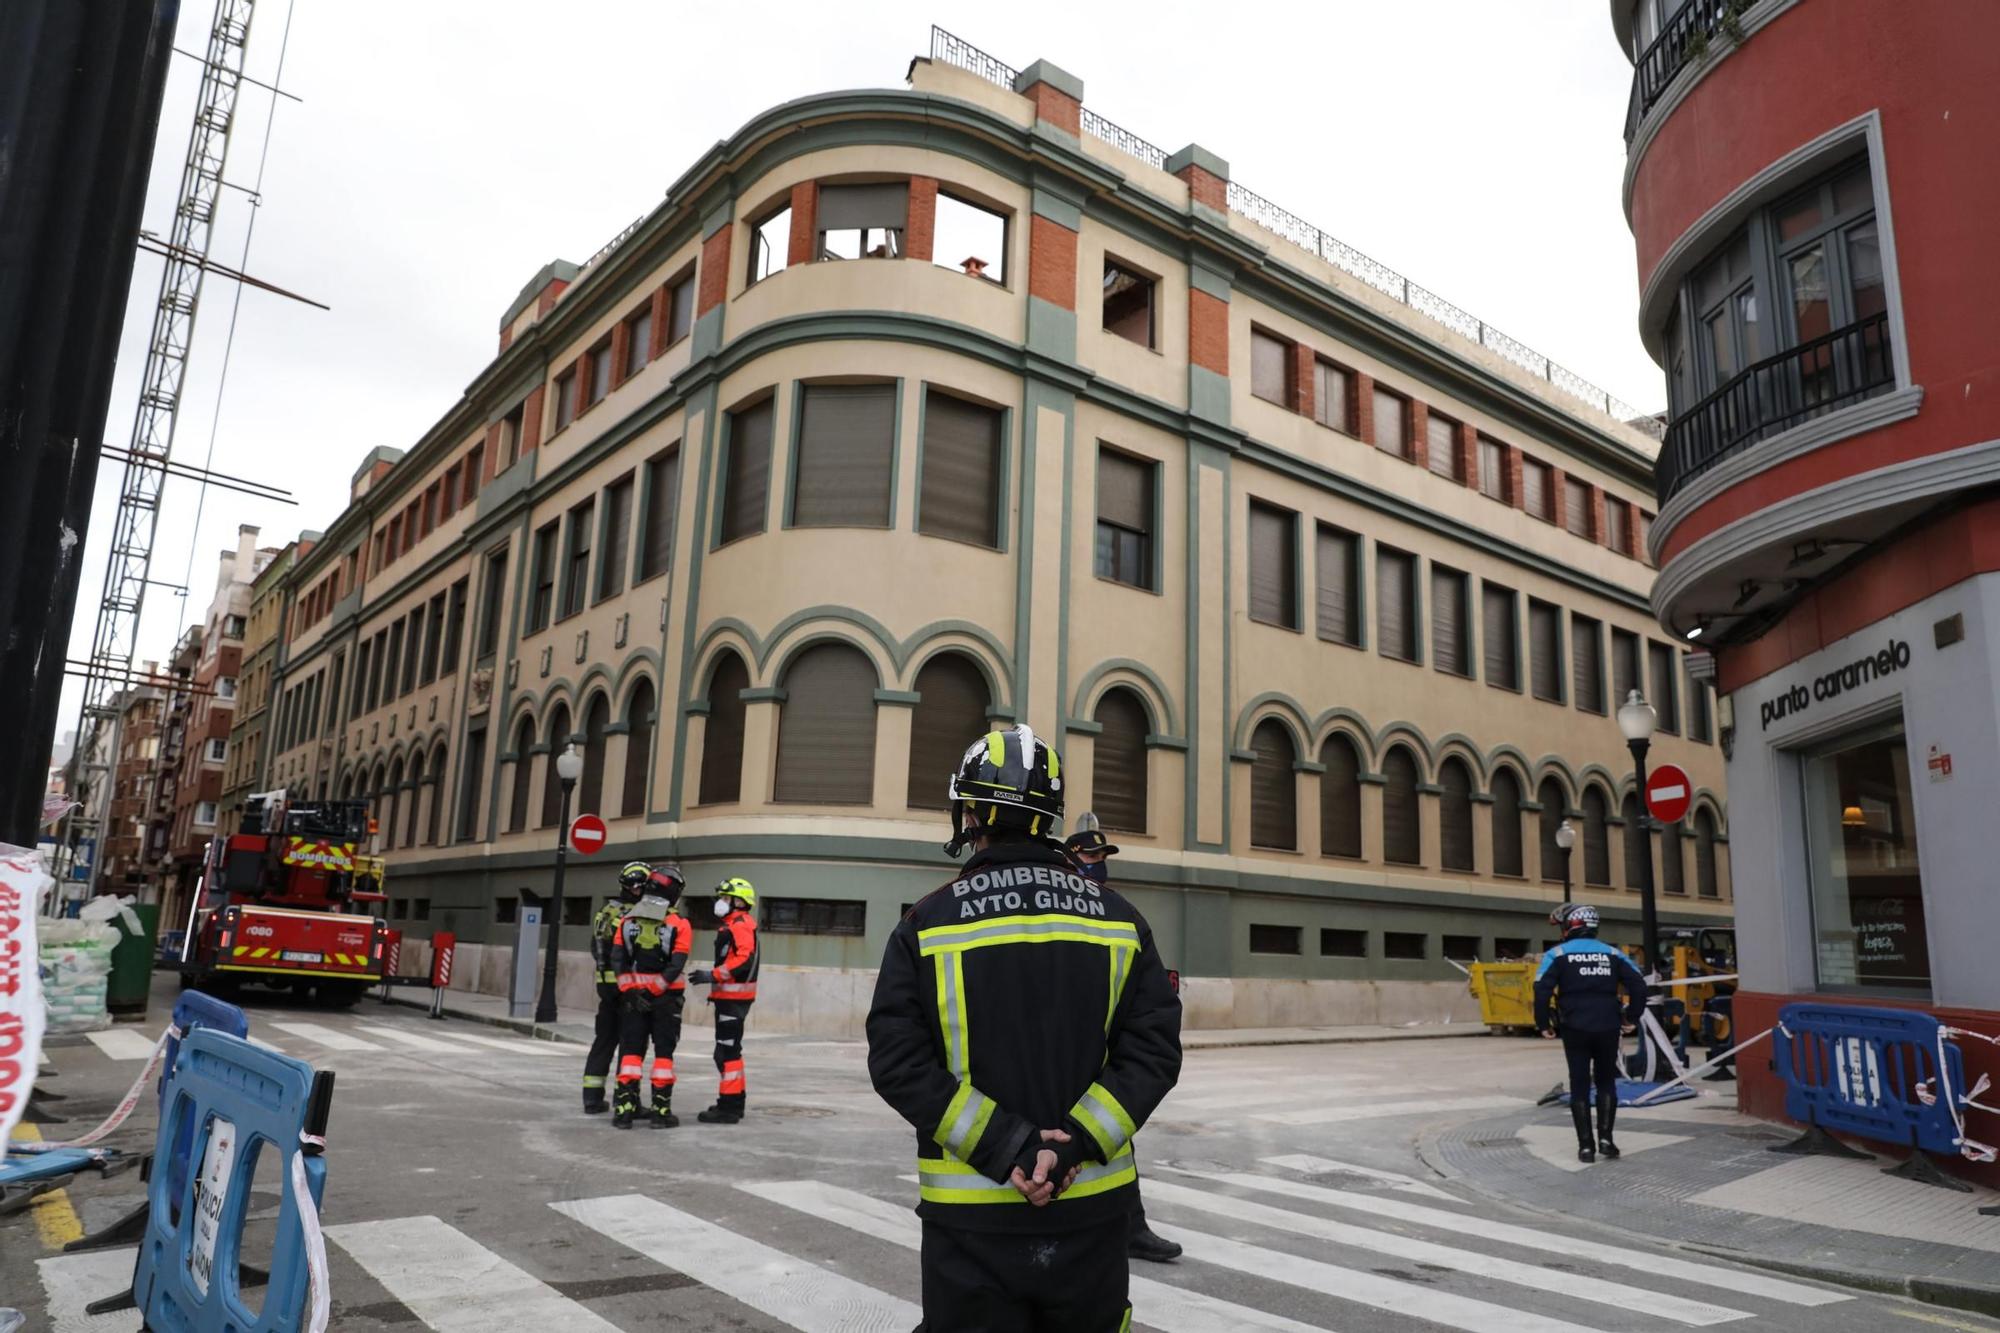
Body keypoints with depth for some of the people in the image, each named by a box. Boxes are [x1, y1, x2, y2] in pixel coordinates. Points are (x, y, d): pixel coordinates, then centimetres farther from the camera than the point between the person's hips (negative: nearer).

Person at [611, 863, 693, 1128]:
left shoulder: (628, 920, 3)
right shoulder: (679, 924, -8)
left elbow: (617, 958, -2)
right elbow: (675, 965, -15)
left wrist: (630, 990, -4)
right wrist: (654, 990, -11)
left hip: (633, 996, 3)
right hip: (666, 998, -3)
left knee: (631, 1051, 9)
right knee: (664, 1052, 6)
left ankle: (625, 1107, 5)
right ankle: (661, 1109, 6)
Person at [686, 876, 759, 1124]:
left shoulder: (741, 924, -13)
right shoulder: (732, 925, 20)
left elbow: (744, 959, -26)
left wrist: (713, 975, -26)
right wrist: (712, 976, 15)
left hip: (734, 997, -11)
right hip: (730, 997, 11)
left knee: (727, 1052, -11)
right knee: (729, 1050, 18)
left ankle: (729, 1107, -9)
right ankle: (733, 1102, 29)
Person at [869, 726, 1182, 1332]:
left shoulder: (927, 925, -5)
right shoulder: (1118, 918, 1)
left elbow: (899, 1061, -12)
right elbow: (1154, 1049, -5)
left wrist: (1007, 1148, -13)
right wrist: (1075, 1144, -11)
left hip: (972, 1219, -2)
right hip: (1092, 1211, 2)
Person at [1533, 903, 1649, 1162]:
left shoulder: (1558, 954, -1)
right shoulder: (1612, 954, 9)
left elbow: (1542, 990, -12)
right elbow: (1638, 985, 2)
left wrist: (1544, 1024, -1)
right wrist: (1631, 1018, 11)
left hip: (1576, 1030, -2)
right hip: (1607, 1028, 2)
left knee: (1580, 1086, 5)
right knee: (1606, 1083, 16)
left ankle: (1586, 1146, 5)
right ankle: (1605, 1138, 8)